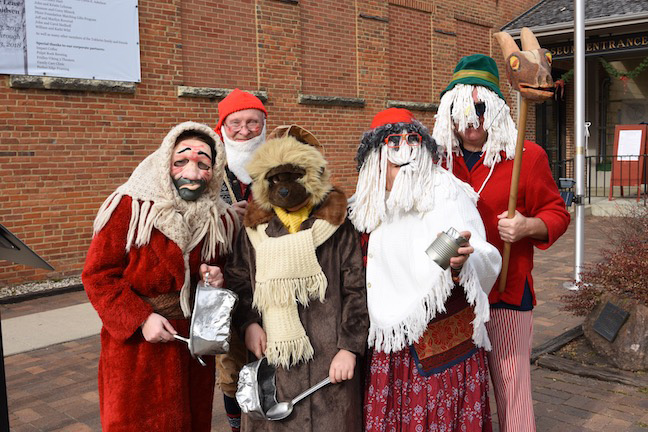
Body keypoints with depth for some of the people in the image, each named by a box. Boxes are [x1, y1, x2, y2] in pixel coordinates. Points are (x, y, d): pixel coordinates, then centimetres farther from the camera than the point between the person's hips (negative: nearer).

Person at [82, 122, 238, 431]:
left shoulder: (222, 219, -1)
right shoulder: (129, 207, -15)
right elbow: (98, 275, -12)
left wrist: (217, 278, -10)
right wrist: (141, 319, -19)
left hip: (195, 344, 4)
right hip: (136, 344, -4)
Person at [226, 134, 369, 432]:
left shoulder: (337, 227, -1)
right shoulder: (255, 229, 8)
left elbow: (356, 290, -3)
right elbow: (237, 279, 14)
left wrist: (349, 348, -8)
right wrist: (248, 323, -2)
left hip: (329, 358, -2)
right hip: (272, 355, 3)